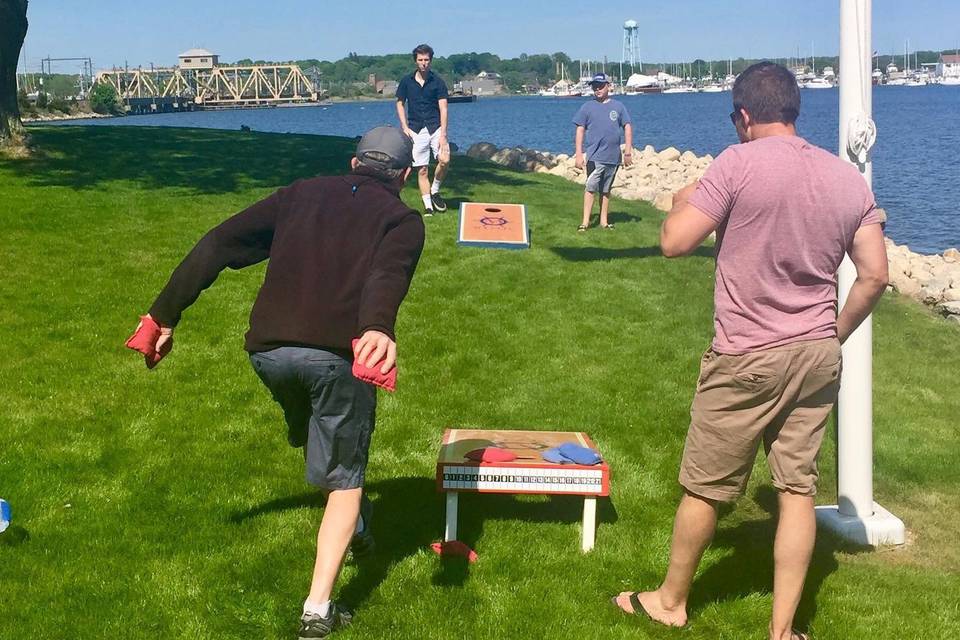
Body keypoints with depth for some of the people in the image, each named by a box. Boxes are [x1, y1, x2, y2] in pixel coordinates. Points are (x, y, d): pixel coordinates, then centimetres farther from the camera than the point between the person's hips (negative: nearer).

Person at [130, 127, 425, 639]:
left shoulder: (301, 194, 22)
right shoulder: (402, 218, 11)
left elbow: (217, 246, 15)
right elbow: (388, 275, -14)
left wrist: (164, 316, 17)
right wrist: (379, 329, -34)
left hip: (267, 350, 4)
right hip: (337, 355, -4)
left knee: (311, 433, 32)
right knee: (344, 478, 12)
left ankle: (352, 532, 51)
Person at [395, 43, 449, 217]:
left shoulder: (438, 82, 0)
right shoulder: (406, 81, 5)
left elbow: (443, 108, -5)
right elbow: (400, 104, 14)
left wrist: (443, 134, -15)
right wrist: (405, 127, 2)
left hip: (435, 127, -1)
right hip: (416, 131, 1)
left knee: (444, 160, -20)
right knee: (422, 170, 0)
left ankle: (435, 191, 5)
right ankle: (428, 206, 7)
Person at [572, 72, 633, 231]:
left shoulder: (618, 106, 8)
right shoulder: (587, 107, 4)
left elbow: (627, 127, 9)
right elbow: (580, 130, 3)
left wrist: (628, 152, 1)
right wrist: (579, 155, -5)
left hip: (613, 157, 2)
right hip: (595, 156, -2)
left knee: (606, 190, 11)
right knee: (590, 188, -9)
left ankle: (604, 221, 17)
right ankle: (585, 222, -9)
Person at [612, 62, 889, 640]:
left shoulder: (740, 164, -13)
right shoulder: (850, 179, 4)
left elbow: (674, 243, -13)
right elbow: (875, 277, 5)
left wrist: (683, 201, 8)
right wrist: (834, 335, 18)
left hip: (748, 359, -5)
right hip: (819, 356, 5)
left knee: (704, 486, 10)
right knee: (798, 488, 10)